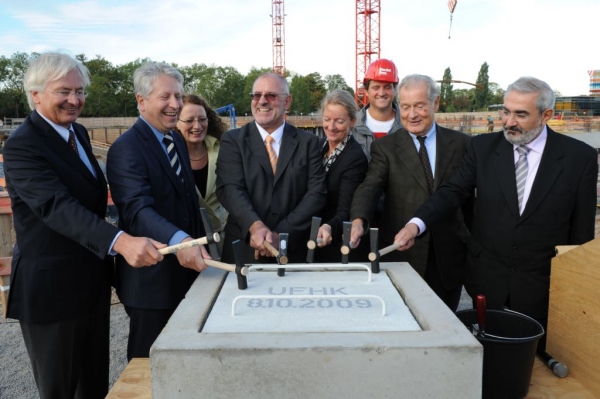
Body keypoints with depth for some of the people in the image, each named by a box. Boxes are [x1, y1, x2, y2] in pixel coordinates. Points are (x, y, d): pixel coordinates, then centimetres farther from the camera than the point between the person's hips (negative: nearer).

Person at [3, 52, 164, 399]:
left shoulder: (78, 132, 7)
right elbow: (57, 206, -35)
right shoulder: (22, 146, -19)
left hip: (92, 280, 8)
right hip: (52, 289, -7)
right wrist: (121, 241, -50)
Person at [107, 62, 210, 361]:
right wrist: (178, 240, -46)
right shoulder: (126, 149, -16)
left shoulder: (178, 141, 10)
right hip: (151, 277, -8)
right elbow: (138, 209, -30)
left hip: (186, 270, 8)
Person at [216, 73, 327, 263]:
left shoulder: (308, 142, 4)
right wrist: (255, 226, -27)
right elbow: (230, 188, -10)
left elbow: (317, 192, -5)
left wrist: (282, 234, -15)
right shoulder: (233, 140, 2)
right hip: (244, 250, 0)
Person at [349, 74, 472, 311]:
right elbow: (370, 187, -14)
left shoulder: (460, 144, 5)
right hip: (401, 255, -1)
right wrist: (359, 221, -33)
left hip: (449, 258, 2)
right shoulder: (385, 147, 1)